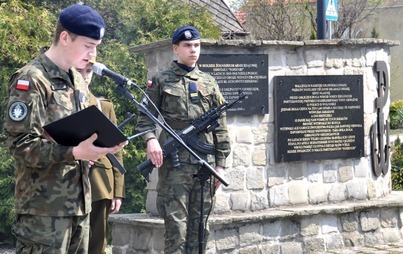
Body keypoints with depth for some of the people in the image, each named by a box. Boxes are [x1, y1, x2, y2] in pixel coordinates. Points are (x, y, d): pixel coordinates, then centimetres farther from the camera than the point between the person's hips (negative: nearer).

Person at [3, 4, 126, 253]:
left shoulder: (78, 81, 16)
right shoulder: (31, 80, -11)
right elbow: (21, 145, -17)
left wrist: (103, 144, 2)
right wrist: (74, 152, -26)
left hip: (79, 201, 9)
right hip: (44, 207, -8)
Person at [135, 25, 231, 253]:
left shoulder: (209, 83, 14)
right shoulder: (161, 81, 5)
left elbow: (220, 127, 13)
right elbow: (146, 117, 2)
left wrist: (221, 163, 7)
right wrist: (151, 139, -19)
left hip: (205, 162, 4)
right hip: (174, 162, -3)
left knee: (198, 226, 8)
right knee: (176, 227, -6)